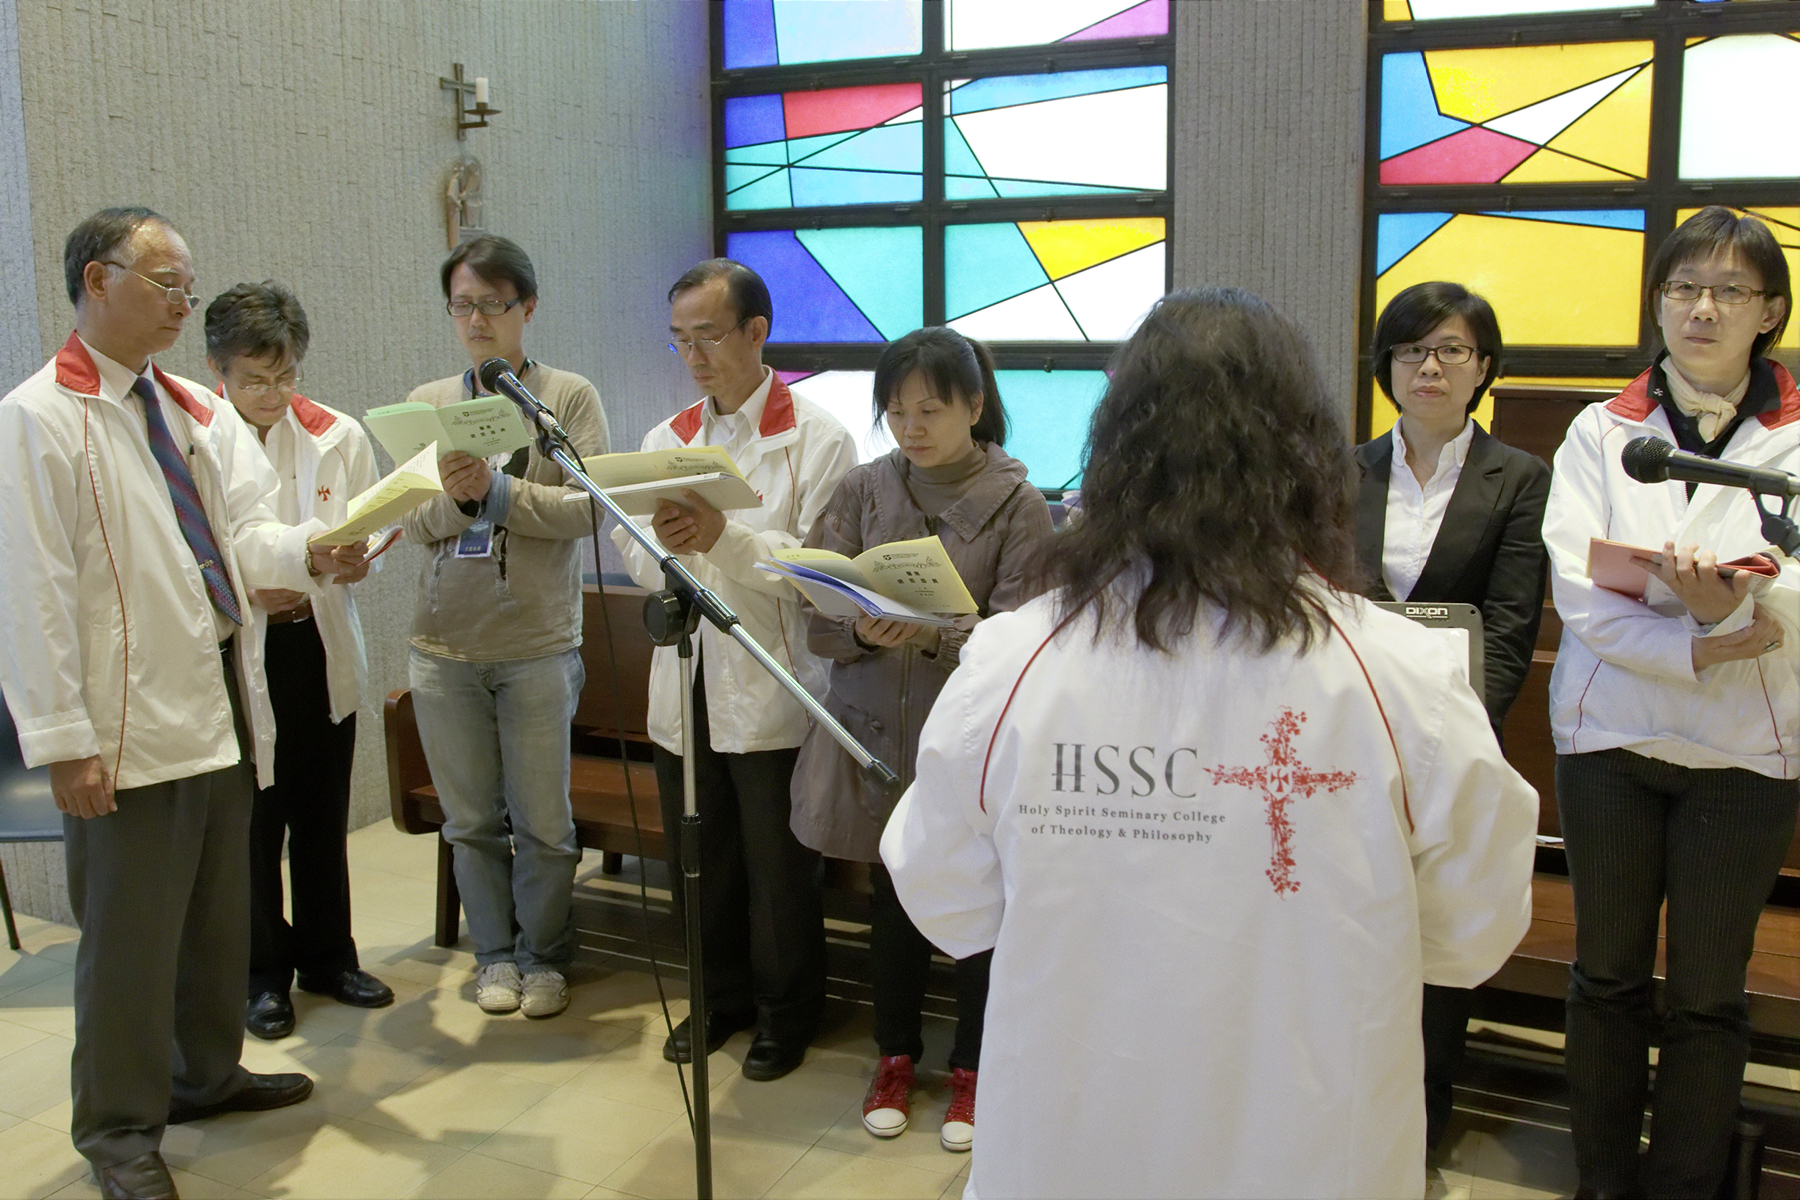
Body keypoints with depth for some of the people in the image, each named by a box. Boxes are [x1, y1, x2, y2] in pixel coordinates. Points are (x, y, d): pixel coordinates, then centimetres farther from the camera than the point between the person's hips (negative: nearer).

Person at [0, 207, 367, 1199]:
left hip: (222, 705, 8)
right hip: (129, 727, -7)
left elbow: (245, 532, 7)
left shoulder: (196, 411, 12)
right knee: (130, 931, 3)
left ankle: (207, 1073, 38)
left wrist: (308, 552, -15)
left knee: (219, 912, 19)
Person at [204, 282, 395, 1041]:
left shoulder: (338, 437, 4)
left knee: (322, 812, 12)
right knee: (252, 819, 3)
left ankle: (328, 956, 29)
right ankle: (264, 972, 21)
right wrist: (244, 588, -21)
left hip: (321, 648, 3)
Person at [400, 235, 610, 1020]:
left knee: (543, 823, 7)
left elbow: (588, 508, -11)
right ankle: (496, 955, 31)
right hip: (444, 646, 3)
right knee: (471, 820, 13)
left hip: (539, 646, -3)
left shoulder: (570, 397, -1)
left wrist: (496, 489, -20)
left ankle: (544, 956, 26)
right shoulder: (427, 404, 8)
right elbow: (412, 523, 1)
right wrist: (454, 498, -20)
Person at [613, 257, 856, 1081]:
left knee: (779, 871, 7)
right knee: (698, 864, 16)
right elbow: (632, 554, 4)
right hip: (685, 686, 6)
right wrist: (663, 547, -19)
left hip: (771, 695, -5)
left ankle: (785, 1013, 27)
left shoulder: (817, 438, -7)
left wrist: (724, 535, -27)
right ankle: (721, 997, 36)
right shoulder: (667, 438, 12)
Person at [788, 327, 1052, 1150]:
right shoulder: (863, 490, 1)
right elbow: (815, 621, -2)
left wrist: (933, 634, -30)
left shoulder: (1017, 504, -7)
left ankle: (972, 1067, 30)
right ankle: (895, 1055, 36)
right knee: (891, 899, 15)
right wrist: (862, 631, -23)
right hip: (877, 734, 3)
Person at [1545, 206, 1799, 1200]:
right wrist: (1692, 648, -19)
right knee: (1608, 978, 12)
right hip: (1610, 734, 1)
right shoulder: (1601, 431, 4)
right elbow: (1577, 588, -8)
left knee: (1707, 997, 8)